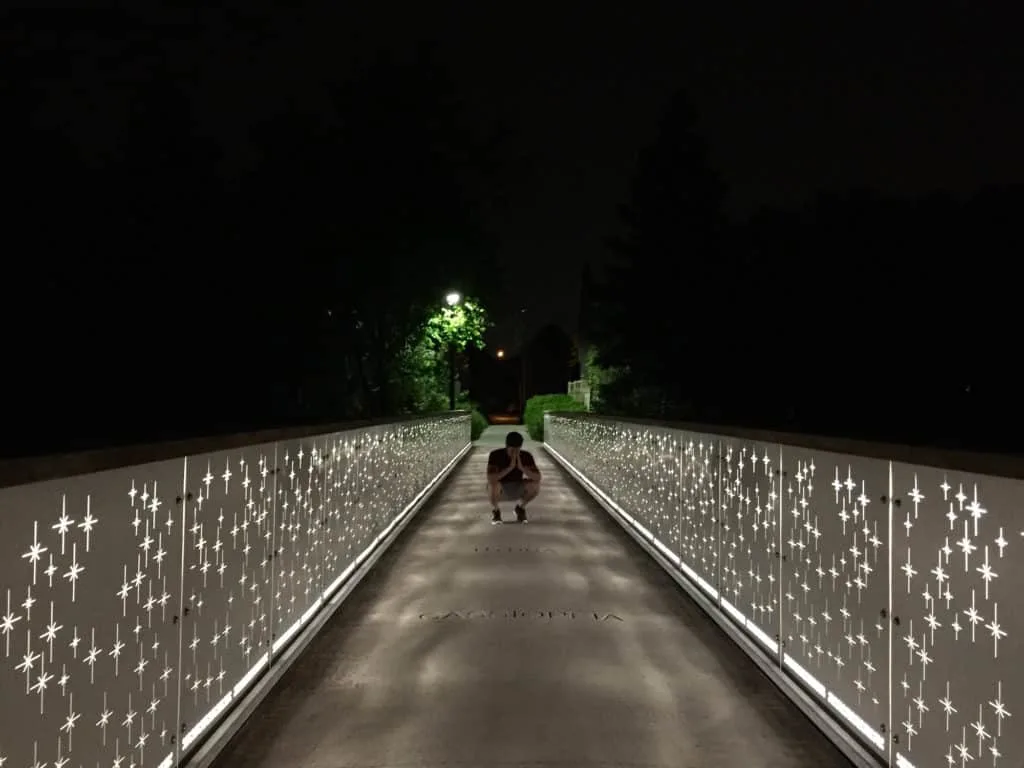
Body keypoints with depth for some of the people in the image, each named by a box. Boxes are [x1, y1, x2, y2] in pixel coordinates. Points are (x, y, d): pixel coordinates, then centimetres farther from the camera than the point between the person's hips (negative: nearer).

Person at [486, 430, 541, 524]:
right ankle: (495, 510, -7)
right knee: (494, 484, -38)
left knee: (535, 484, -27)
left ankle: (520, 507, 2)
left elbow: (538, 478, -24)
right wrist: (510, 467, -41)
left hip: (516, 488, 2)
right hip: (500, 488, -2)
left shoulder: (526, 456, -17)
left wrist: (522, 468, -39)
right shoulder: (495, 455, -25)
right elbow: (490, 479, -36)